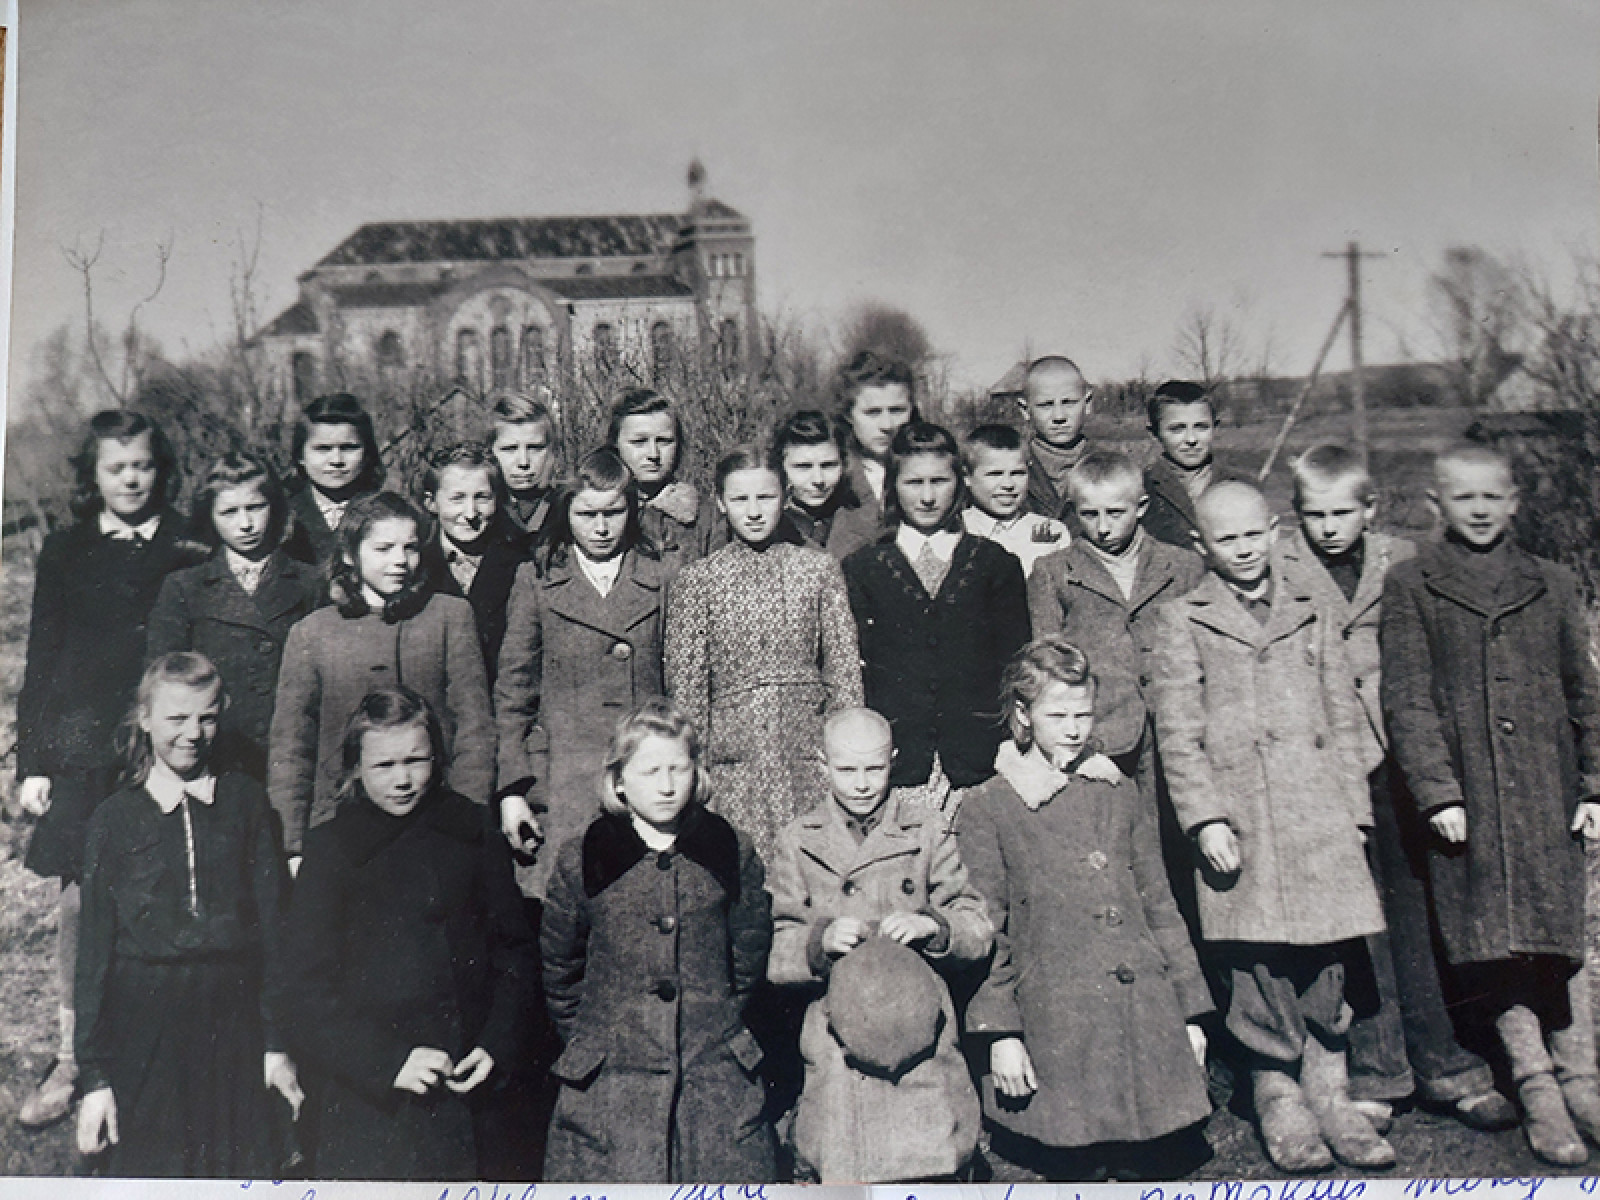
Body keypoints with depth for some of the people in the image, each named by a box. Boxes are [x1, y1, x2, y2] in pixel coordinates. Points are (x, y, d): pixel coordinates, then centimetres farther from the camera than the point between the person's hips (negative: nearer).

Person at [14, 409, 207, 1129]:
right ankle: (72, 1061, 13)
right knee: (78, 905, 0)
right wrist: (32, 762, 3)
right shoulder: (66, 552, 10)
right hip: (82, 752, 1)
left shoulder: (189, 550, 7)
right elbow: (41, 661, 9)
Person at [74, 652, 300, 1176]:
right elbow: (95, 950, 1)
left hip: (234, 1020, 1)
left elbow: (273, 923, 2)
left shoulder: (245, 800, 2)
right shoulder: (114, 818, 0)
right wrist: (95, 1074, -1)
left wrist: (278, 1042, 0)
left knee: (248, 1169, 8)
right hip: (145, 1029, -1)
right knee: (152, 1171, 8)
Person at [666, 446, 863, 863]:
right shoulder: (696, 579, 4)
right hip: (734, 758, -1)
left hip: (810, 750, 1)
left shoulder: (819, 568, 6)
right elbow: (685, 685, 5)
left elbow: (844, 668, 7)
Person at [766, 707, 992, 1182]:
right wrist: (819, 941, -15)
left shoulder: (928, 834, 8)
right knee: (840, 1175, -5)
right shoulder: (797, 843, 8)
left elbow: (979, 930, 7)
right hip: (834, 1057, 0)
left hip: (920, 1050, 0)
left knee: (927, 1171, -4)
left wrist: (933, 926, -13)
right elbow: (772, 952, 4)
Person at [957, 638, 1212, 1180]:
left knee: (1174, 1160, 3)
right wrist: (1000, 1033, -6)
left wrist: (1190, 1011, 12)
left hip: (1148, 1019, 4)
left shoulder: (1121, 796, 13)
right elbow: (985, 933, 0)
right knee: (1075, 1167, -2)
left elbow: (1160, 907, 16)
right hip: (1057, 1029, -3)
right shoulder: (985, 808, 1)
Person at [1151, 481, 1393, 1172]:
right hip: (1239, 815, -2)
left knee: (1328, 956, 2)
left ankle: (1330, 1095, 17)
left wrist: (1354, 812, 9)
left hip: (1319, 812, 3)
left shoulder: (1312, 613, 15)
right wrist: (1206, 819, -9)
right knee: (1260, 964, -1)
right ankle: (1278, 1098, 15)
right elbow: (1178, 733, 0)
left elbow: (1342, 719, 16)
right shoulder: (1183, 622, 5)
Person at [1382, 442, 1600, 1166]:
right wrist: (1438, 793, -10)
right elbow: (1407, 701, -2)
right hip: (1466, 798, -2)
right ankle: (1536, 1088, 13)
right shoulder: (1408, 588, 2)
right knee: (1495, 943, 1)